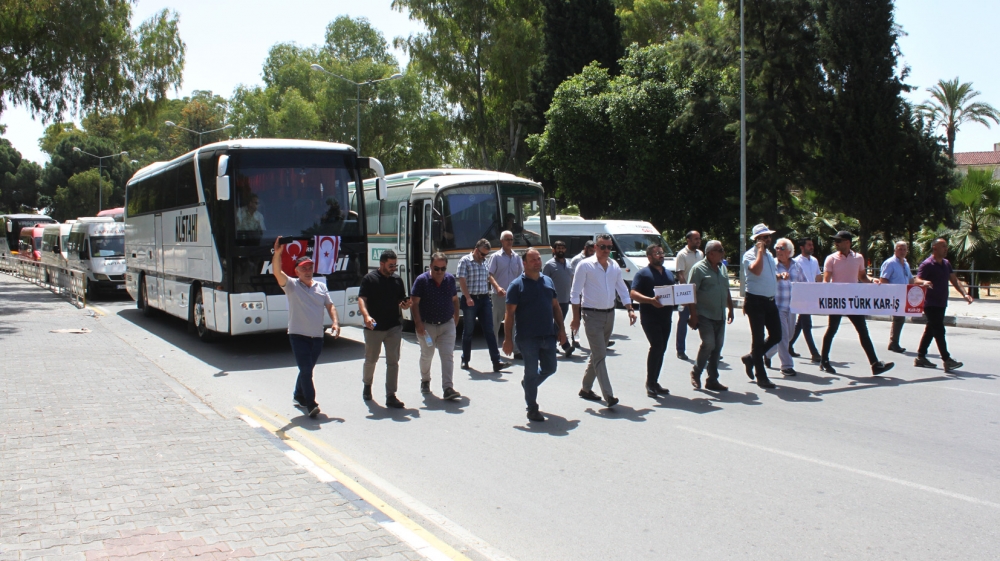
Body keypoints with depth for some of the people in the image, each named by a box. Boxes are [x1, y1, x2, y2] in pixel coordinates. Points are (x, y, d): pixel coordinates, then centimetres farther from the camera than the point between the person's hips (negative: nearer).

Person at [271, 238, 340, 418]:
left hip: (317, 336, 5)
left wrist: (335, 322, -2)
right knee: (306, 370, -11)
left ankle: (298, 395, 36)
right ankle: (311, 404, -10)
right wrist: (277, 253, -33)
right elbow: (277, 272, -18)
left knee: (307, 369, 16)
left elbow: (330, 306, 14)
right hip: (298, 335, -4)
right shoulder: (291, 285, -3)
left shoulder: (321, 287, 11)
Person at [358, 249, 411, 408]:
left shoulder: (397, 280, 10)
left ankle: (390, 396, 0)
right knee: (371, 359, 12)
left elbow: (402, 301, 17)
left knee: (393, 361, -2)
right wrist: (366, 316, -29)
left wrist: (405, 305, -7)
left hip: (394, 327, 3)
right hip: (374, 328, -3)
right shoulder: (369, 279, -4)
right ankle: (367, 385, 39)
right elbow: (361, 299, -12)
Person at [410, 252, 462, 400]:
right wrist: (418, 323, -21)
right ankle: (425, 381, 38)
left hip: (447, 325, 2)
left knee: (448, 355, -9)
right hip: (427, 325, -2)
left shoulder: (450, 279, 1)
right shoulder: (422, 280, -12)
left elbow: (455, 299, 14)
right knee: (426, 356, 15)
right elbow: (414, 303, -14)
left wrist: (456, 316, 12)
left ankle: (448, 388, -13)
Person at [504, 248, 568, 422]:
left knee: (549, 368, 12)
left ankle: (528, 384, 41)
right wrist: (508, 339, -13)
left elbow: (556, 307, 16)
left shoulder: (548, 281, 11)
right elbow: (509, 313, -9)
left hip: (548, 335, 5)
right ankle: (532, 410, 13)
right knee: (531, 372, 1)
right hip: (528, 337, -5)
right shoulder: (517, 285, -6)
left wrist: (561, 329, 9)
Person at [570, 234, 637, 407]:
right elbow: (575, 293, -7)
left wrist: (630, 309, 3)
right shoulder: (585, 265, -8)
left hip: (610, 314, 6)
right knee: (600, 356, -11)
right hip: (592, 315, -6)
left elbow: (622, 290, 16)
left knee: (597, 354, 14)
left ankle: (586, 388, 27)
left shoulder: (615, 266, 9)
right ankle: (608, 395, -14)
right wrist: (576, 318, -10)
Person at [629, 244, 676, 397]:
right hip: (650, 317, -7)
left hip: (666, 317, 7)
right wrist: (651, 300, -28)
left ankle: (654, 382, 19)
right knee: (657, 346, -15)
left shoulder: (668, 274, 18)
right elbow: (633, 294, -14)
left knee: (661, 349, 9)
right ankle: (650, 383, -5)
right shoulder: (642, 273, -4)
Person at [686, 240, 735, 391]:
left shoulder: (722, 268, 14)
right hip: (704, 315, -7)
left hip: (720, 316, 7)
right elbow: (692, 293, -13)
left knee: (717, 347, 6)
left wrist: (730, 309, 19)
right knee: (708, 344, -15)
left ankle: (712, 380, 13)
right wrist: (693, 314, -18)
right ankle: (696, 372, 7)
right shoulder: (699, 268, -9)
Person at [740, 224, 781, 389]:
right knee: (759, 338, 0)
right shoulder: (750, 255, -11)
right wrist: (760, 250, -22)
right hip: (756, 301, -8)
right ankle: (761, 377, 7)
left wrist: (780, 275, 11)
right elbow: (756, 270, -31)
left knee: (776, 336, 8)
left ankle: (751, 357, 28)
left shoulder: (769, 255, 14)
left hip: (770, 301, 8)